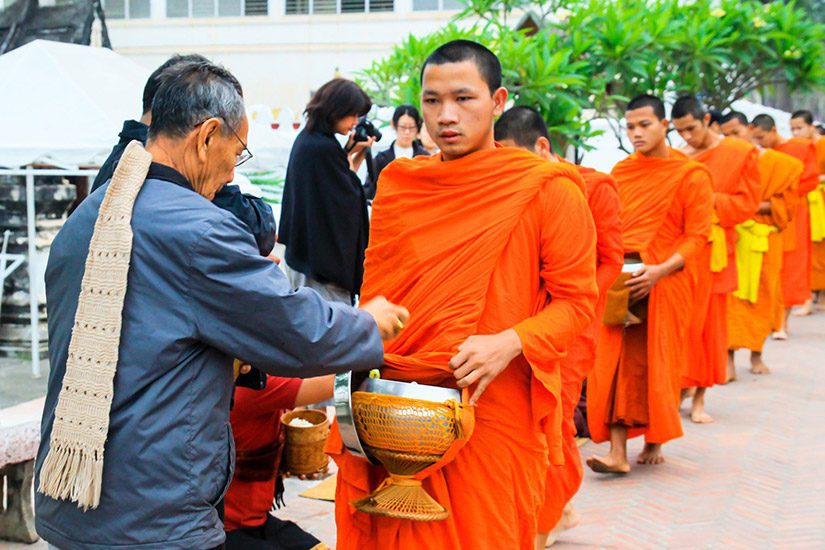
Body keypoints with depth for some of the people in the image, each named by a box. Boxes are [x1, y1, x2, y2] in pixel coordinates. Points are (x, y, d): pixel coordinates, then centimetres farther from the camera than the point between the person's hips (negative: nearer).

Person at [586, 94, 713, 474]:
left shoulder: (691, 175, -3)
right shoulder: (621, 172, 11)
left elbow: (697, 235, -8)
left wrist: (660, 270, -20)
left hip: (664, 281, -3)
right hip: (621, 279, 4)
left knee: (657, 361, 3)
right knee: (618, 361, -4)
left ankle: (655, 442, 21)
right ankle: (618, 453, -5)